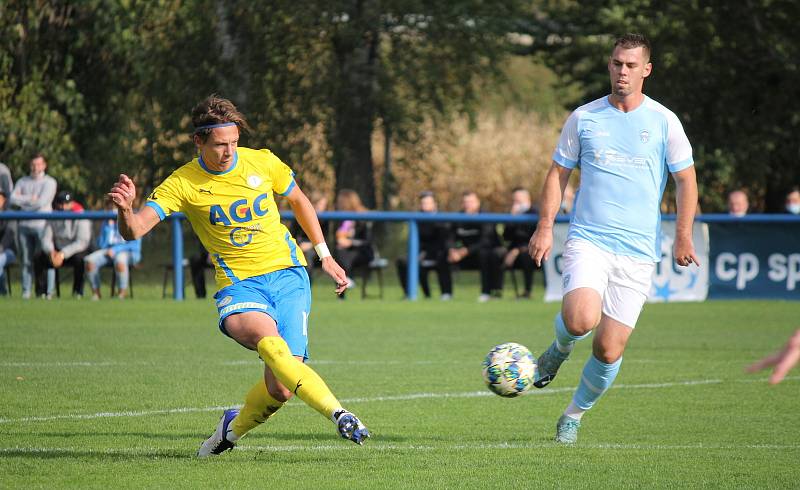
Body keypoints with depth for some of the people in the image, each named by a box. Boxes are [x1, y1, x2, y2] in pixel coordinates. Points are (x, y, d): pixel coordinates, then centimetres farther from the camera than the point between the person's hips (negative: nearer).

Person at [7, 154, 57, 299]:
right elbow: (12, 200, 2)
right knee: (26, 259, 1)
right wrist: (30, 199, -7)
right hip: (24, 225, 4)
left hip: (42, 225, -4)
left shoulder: (49, 182, 4)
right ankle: (26, 291, 3)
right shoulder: (22, 182, 16)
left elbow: (41, 202, -10)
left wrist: (22, 201, 0)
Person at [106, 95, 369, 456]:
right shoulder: (183, 183, -8)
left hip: (287, 275, 2)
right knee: (268, 339, -37)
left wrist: (324, 255, 18)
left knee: (280, 388, -10)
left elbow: (299, 202, 18)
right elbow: (134, 231, -17)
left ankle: (235, 426, 22)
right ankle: (338, 414, -41)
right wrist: (125, 209, -39)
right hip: (238, 283, -2)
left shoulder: (262, 162, -1)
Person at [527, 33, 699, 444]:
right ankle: (559, 349, 8)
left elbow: (685, 179, 8)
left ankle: (574, 414, 24)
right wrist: (545, 227, 1)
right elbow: (558, 173, 12)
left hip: (638, 252, 0)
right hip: (588, 241, 0)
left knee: (609, 351, -2)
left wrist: (683, 236, -2)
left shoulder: (664, 122, 2)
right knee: (581, 319, -28)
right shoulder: (583, 118, 5)